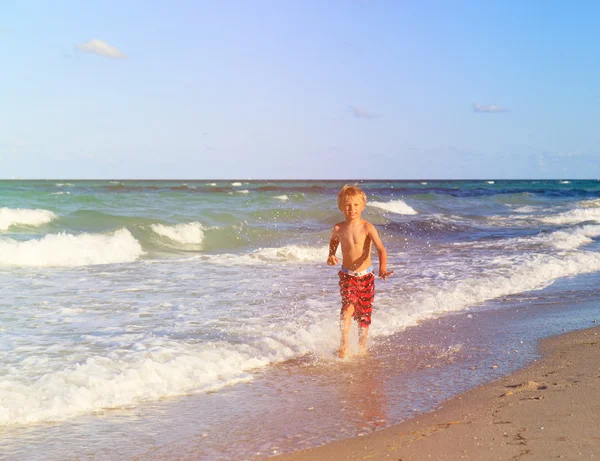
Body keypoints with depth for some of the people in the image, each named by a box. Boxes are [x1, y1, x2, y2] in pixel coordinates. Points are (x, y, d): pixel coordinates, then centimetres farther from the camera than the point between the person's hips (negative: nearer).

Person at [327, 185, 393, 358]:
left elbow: (381, 248, -23)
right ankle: (344, 344, -11)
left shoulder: (367, 227, -14)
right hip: (347, 276, 1)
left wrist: (382, 268, -38)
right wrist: (331, 255, 2)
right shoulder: (339, 228, -4)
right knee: (348, 307, -22)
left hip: (366, 276, -1)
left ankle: (362, 347, 28)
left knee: (364, 315, 7)